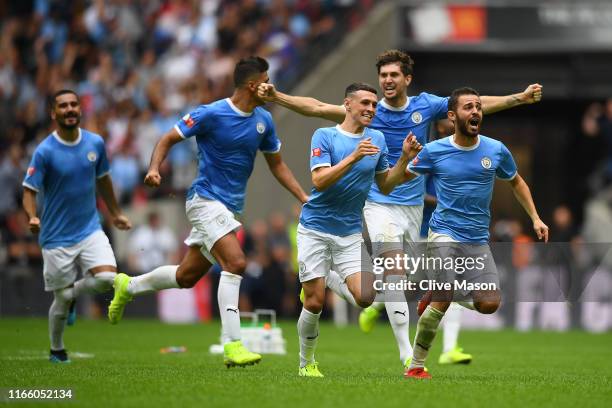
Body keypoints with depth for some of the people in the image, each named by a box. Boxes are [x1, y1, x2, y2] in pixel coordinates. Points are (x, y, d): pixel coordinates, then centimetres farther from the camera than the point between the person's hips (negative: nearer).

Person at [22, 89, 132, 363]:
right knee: (62, 299, 2)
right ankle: (57, 350, 29)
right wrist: (33, 217, -32)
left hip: (90, 230, 3)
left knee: (107, 278, -20)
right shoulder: (45, 152, -13)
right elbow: (29, 191, -12)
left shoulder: (95, 143, 0)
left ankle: (73, 294, 14)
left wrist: (115, 214, 24)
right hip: (57, 238, -3)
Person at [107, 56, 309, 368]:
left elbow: (276, 164, 17)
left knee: (187, 276, 13)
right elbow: (168, 140, -6)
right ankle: (232, 345, -25)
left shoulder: (263, 120, 6)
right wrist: (154, 169, -24)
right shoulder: (211, 114, -14)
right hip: (206, 199, -8)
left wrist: (304, 198, 8)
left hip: (230, 208, 8)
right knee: (235, 262, -24)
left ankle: (128, 286, 38)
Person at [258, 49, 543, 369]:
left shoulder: (425, 106, -1)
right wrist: (276, 97, -20)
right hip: (379, 204, -3)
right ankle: (407, 353, -18)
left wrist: (519, 98, -1)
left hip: (413, 206, 3)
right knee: (394, 273, -17)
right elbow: (317, 108, -10)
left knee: (398, 278, 12)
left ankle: (377, 307, 48)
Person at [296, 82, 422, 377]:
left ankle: (328, 278, 18)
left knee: (365, 297, -13)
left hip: (350, 233, 4)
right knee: (314, 302, -5)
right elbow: (319, 181, -19)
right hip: (315, 229, -4)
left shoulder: (377, 139, 6)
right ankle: (306, 363, 16)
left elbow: (385, 186, 12)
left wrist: (404, 159, -3)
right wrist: (353, 157, -28)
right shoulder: (324, 136, -7)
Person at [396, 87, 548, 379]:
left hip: (478, 240, 4)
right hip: (444, 234, -4)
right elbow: (400, 178, 7)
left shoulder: (496, 150, 2)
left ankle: (437, 294, 21)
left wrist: (535, 218, 13)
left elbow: (516, 182, 20)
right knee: (441, 305, -15)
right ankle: (415, 366, 1)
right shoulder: (434, 151, -4)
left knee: (489, 304, -8)